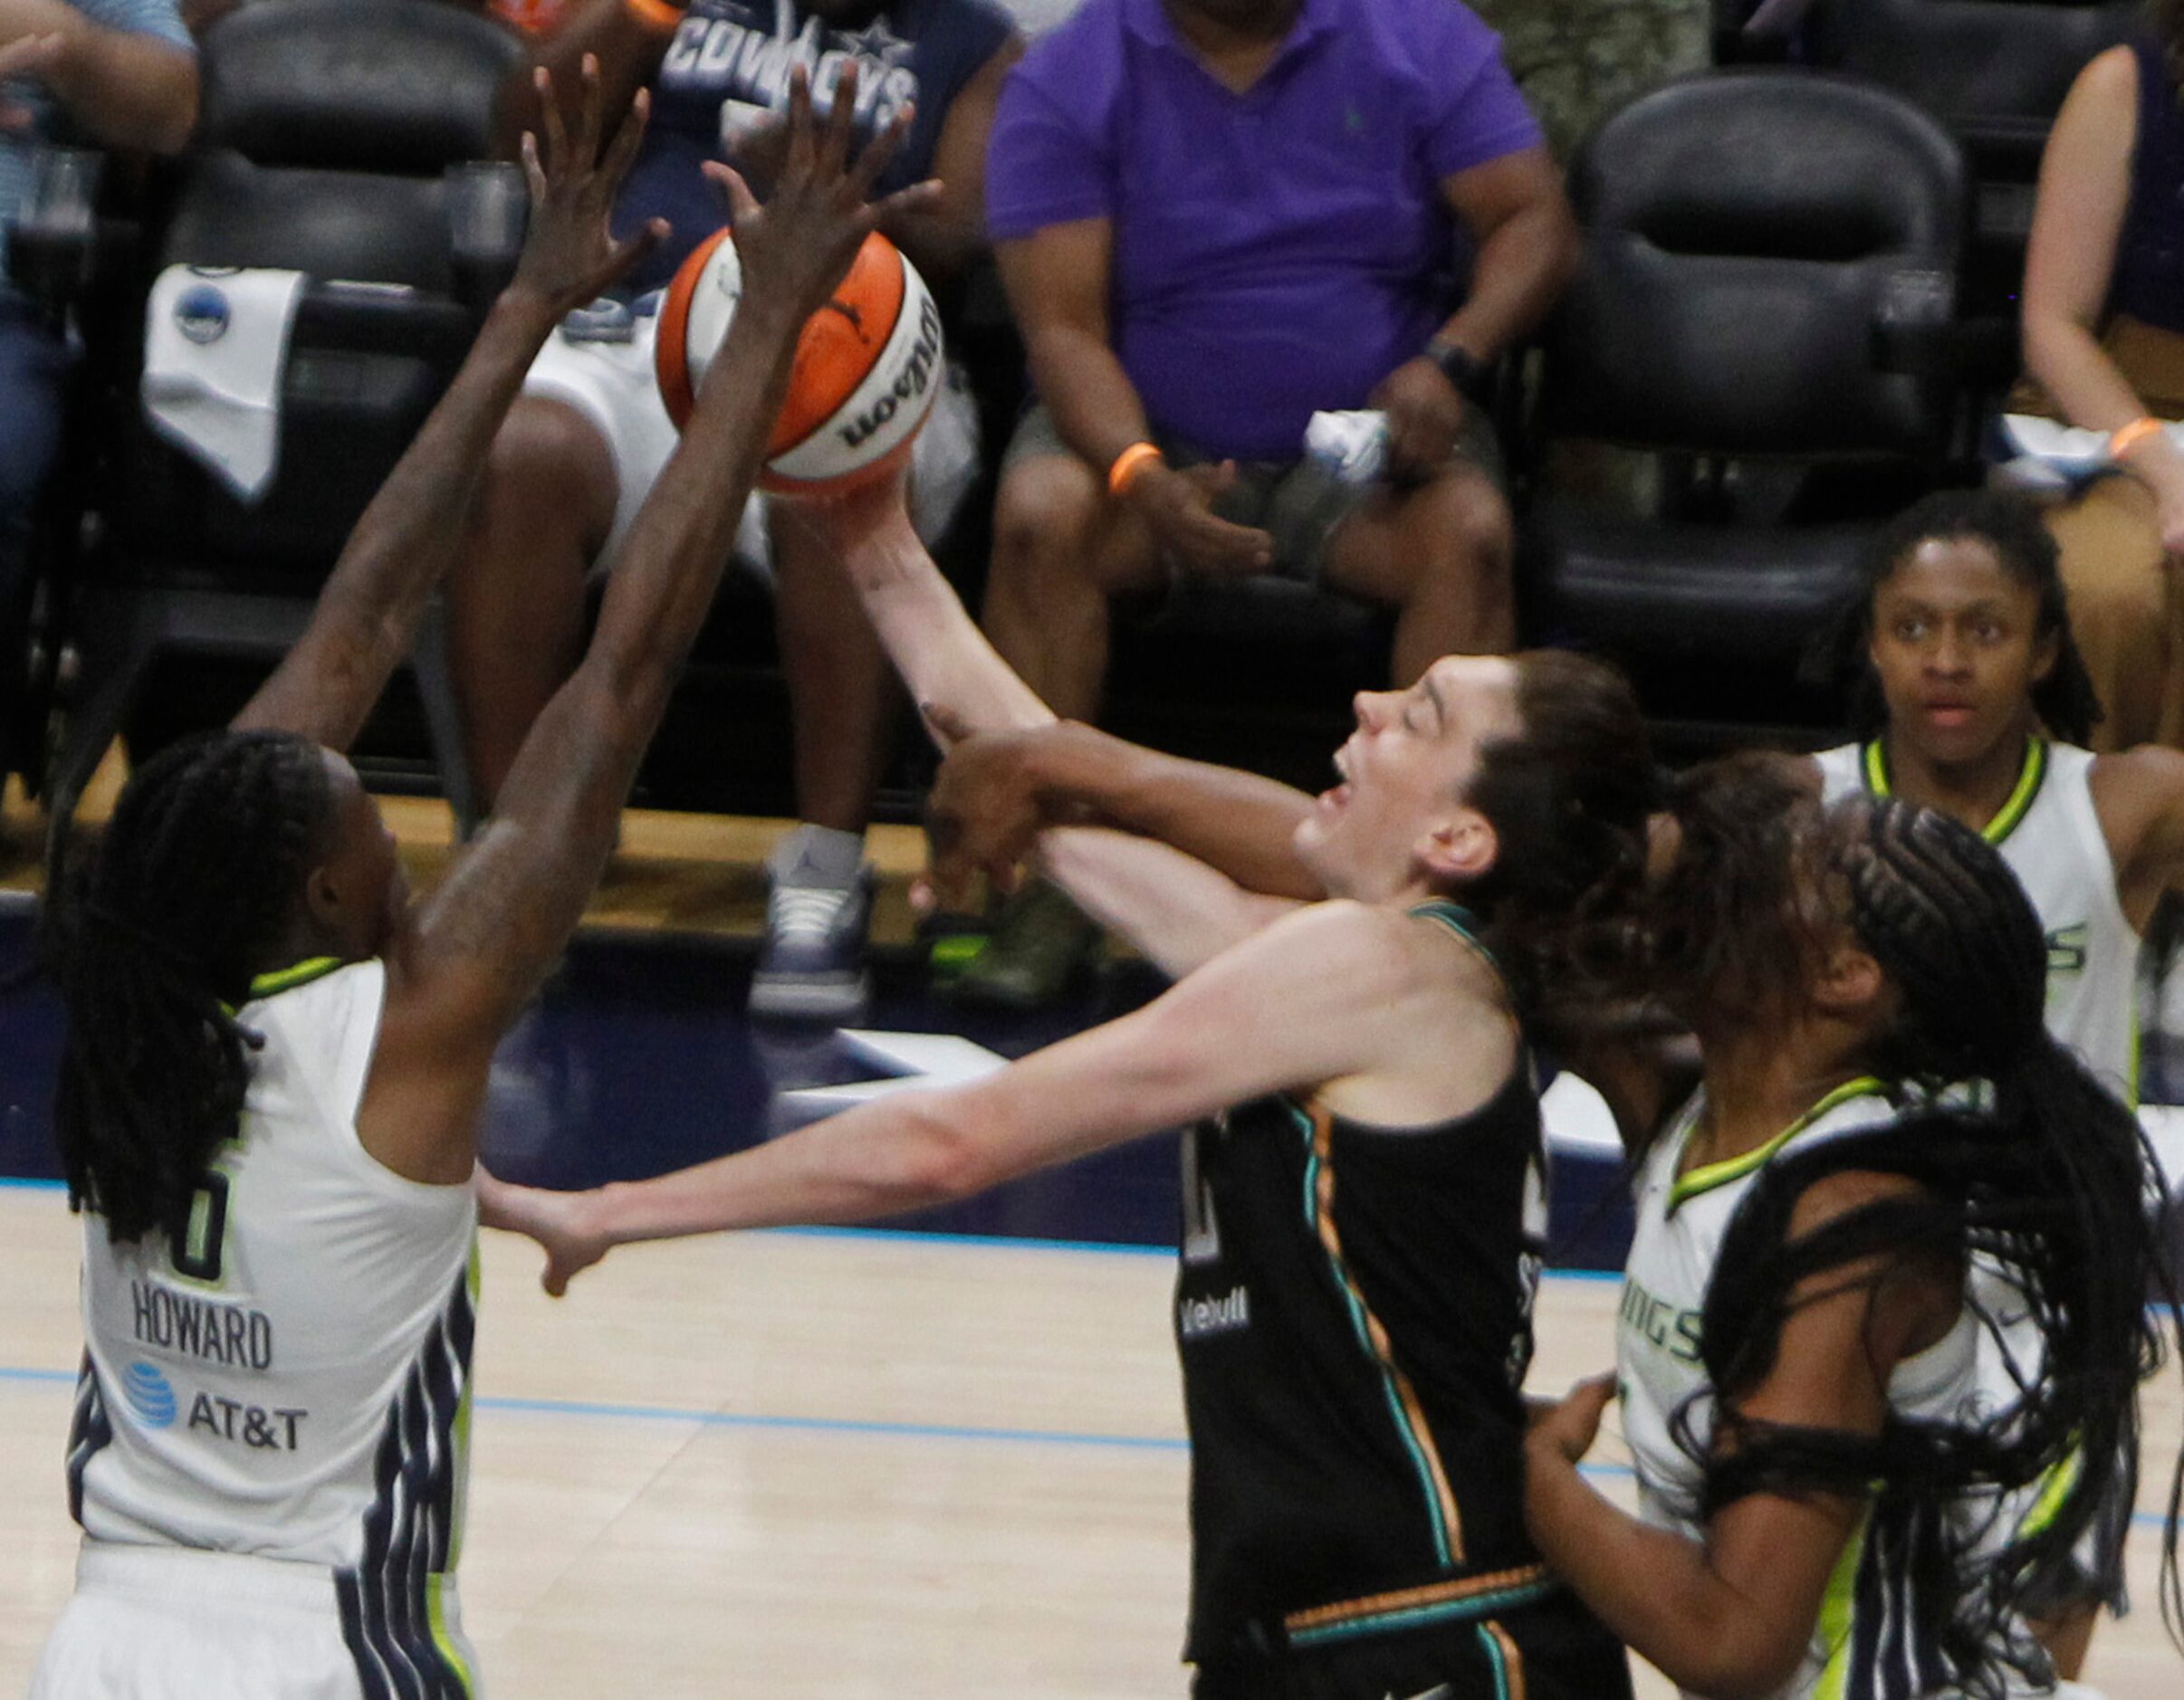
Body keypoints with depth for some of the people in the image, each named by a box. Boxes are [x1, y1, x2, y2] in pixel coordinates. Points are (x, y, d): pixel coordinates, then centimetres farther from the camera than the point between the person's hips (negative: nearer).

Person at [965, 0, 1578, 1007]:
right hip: (1146, 434, -1)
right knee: (1040, 515, -32)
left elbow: (1534, 222, -2)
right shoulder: (1065, 82, -5)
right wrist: (1143, 480, -32)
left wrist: (1448, 364, -22)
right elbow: (1062, 328, -12)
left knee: (1468, 533, -31)